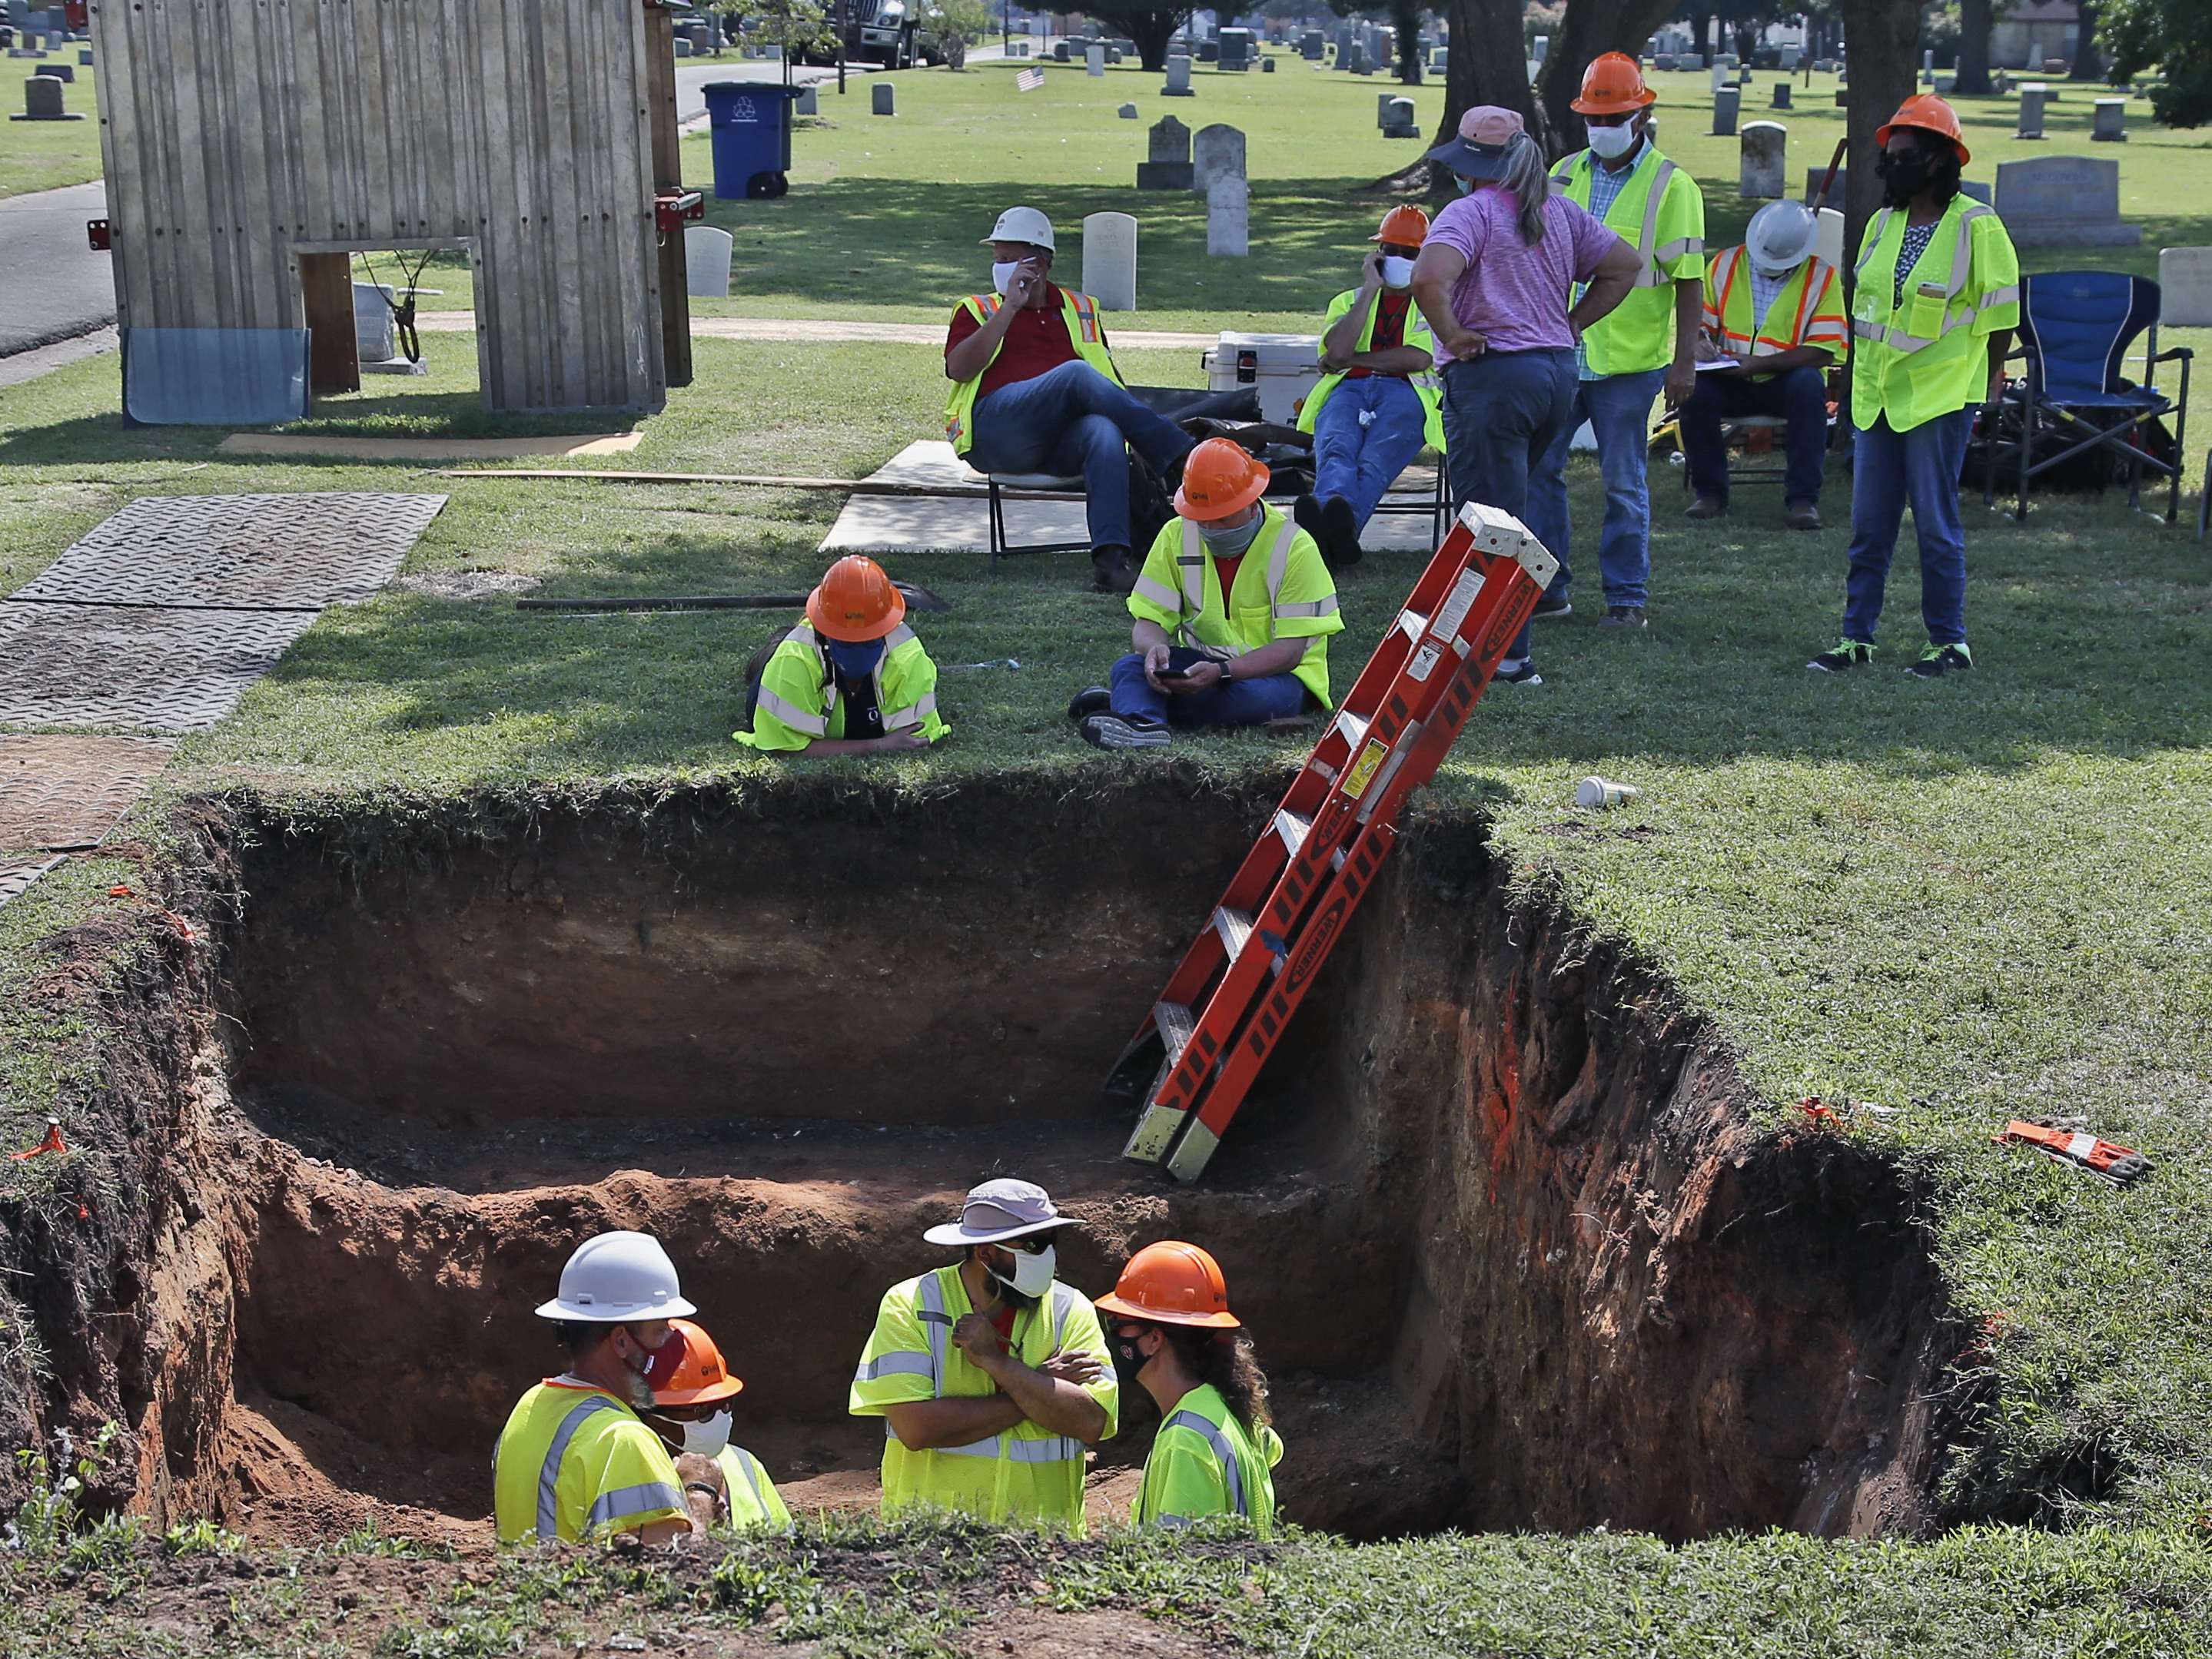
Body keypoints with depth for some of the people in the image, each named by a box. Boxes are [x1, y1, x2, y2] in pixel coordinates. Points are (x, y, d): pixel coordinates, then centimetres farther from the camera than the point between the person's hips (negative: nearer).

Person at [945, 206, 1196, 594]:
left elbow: (1109, 379, 24)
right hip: (997, 428, -2)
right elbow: (959, 369, 2)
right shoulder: (978, 310, 23)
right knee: (1077, 374, -29)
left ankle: (1110, 558, -46)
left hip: (1062, 445, 2)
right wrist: (1010, 307, -1)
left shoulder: (1080, 310, 28)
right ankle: (1181, 458, -31)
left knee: (1104, 431, -35)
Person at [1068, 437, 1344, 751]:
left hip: (1275, 670, -4)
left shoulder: (1294, 546, -12)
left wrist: (1222, 673, -33)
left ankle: (1130, 702, -31)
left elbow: (1290, 650, -17)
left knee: (1262, 697, -38)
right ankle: (1140, 723, -57)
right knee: (1129, 666, -23)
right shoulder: (1177, 535, 0)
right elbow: (1149, 622, -1)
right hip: (1201, 663, 4)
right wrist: (1154, 648, -28)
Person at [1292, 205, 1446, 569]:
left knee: (1376, 459, -36)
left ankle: (1342, 523, -66)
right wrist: (1371, 288, 8)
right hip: (1346, 390, 2)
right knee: (1337, 450, -35)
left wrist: (1352, 359, 4)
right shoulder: (1348, 301, 29)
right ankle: (1333, 528, -65)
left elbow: (1417, 358, 2)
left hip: (1405, 392, -2)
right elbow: (1337, 350, 5)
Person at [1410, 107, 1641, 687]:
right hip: (1558, 372, 8)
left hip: (1491, 376, -8)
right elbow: (1623, 265, 19)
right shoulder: (1560, 211, 11)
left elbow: (1429, 278, -29)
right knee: (1506, 509, 19)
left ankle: (1508, 656, -2)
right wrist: (1571, 324, 15)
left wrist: (1452, 335, -15)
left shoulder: (1470, 213, -12)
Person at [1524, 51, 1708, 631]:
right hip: (1559, 354, 5)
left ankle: (1626, 598, 12)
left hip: (1629, 360, -5)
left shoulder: (1670, 186, -4)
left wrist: (1685, 360, -12)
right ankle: (1546, 588, 16)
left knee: (1624, 484, 2)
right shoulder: (1565, 175, 10)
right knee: (1535, 466, 5)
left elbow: (1689, 281, -7)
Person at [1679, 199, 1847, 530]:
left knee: (1809, 385, -36)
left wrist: (1760, 364, -21)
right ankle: (1711, 493, -14)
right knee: (1693, 388, -29)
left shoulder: (1822, 277, -3)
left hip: (1787, 381, -2)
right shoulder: (1725, 264, 5)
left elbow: (1824, 350, -11)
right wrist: (1700, 344, -15)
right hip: (1730, 381, 2)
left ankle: (1802, 499, -28)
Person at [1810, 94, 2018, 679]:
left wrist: (1982, 382, 0)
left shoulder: (1976, 226, -8)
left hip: (1940, 397, -6)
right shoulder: (1883, 224, 11)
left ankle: (1950, 642, 8)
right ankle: (1856, 637, 14)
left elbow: (2000, 316, -4)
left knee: (1937, 525, -2)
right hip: (1877, 396, 6)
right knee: (1868, 526, 8)